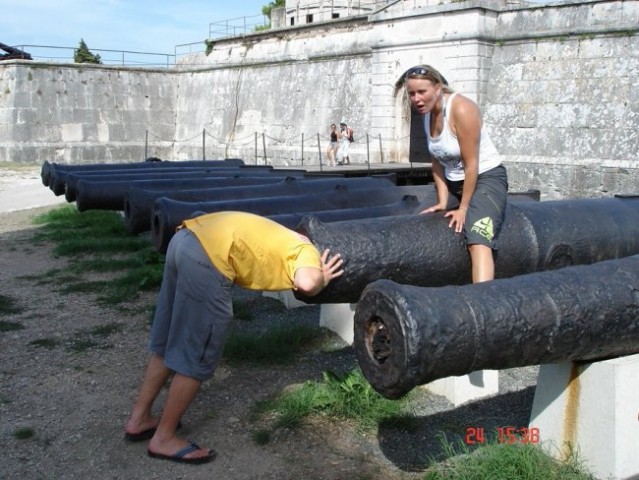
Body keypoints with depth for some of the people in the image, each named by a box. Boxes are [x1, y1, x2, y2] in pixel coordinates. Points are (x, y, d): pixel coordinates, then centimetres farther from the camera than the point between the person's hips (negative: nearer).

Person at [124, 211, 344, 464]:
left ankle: (139, 419, 33)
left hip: (185, 238, 10)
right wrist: (320, 280, 6)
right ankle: (164, 438, 17)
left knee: (167, 343, 22)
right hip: (209, 256, -10)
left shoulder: (287, 242, 27)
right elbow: (307, 284, -16)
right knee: (196, 357, 5)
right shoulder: (308, 252, 3)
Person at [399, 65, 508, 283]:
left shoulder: (461, 109, -23)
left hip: (486, 178, -9)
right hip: (454, 182, 9)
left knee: (478, 241, -26)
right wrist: (442, 201, -1)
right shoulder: (427, 113, 0)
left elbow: (471, 164, -21)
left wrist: (464, 208, -16)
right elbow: (437, 161, 5)